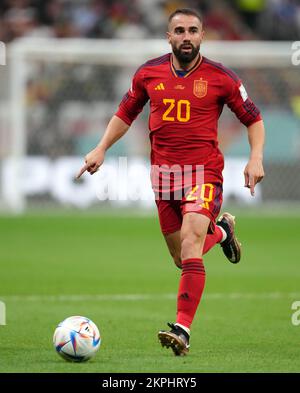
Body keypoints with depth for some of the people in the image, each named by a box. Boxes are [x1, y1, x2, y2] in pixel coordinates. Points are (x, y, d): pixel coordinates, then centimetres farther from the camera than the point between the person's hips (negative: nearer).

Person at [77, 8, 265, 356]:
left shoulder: (221, 78, -4)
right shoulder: (148, 73, 4)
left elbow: (253, 119, 5)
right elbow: (125, 113, 19)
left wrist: (256, 158, -8)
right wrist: (101, 149, 10)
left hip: (204, 172, -4)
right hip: (163, 171, 4)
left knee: (190, 245, -23)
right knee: (182, 259, 10)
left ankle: (182, 330, -26)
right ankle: (221, 230, 44)